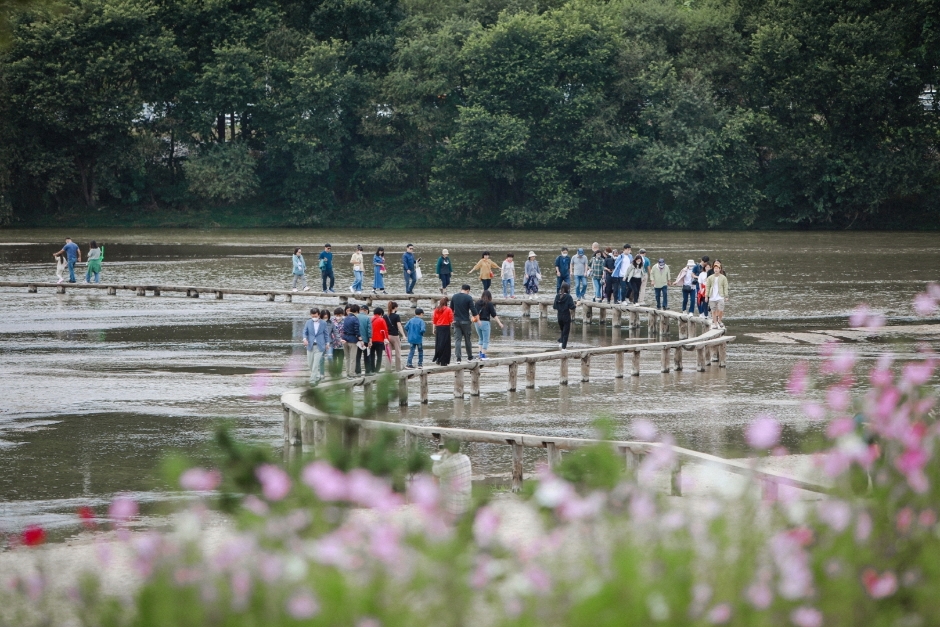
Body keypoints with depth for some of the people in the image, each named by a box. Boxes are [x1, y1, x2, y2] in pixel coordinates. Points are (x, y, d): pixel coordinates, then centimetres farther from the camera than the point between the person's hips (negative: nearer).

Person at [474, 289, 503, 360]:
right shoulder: (489, 304, -8)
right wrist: (499, 323, -1)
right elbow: (494, 315, -7)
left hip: (478, 322, 4)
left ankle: (481, 353, 14)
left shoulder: (478, 303, 3)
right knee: (486, 340, 4)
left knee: (481, 339, 21)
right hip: (485, 322, -4)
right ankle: (483, 355, 1)